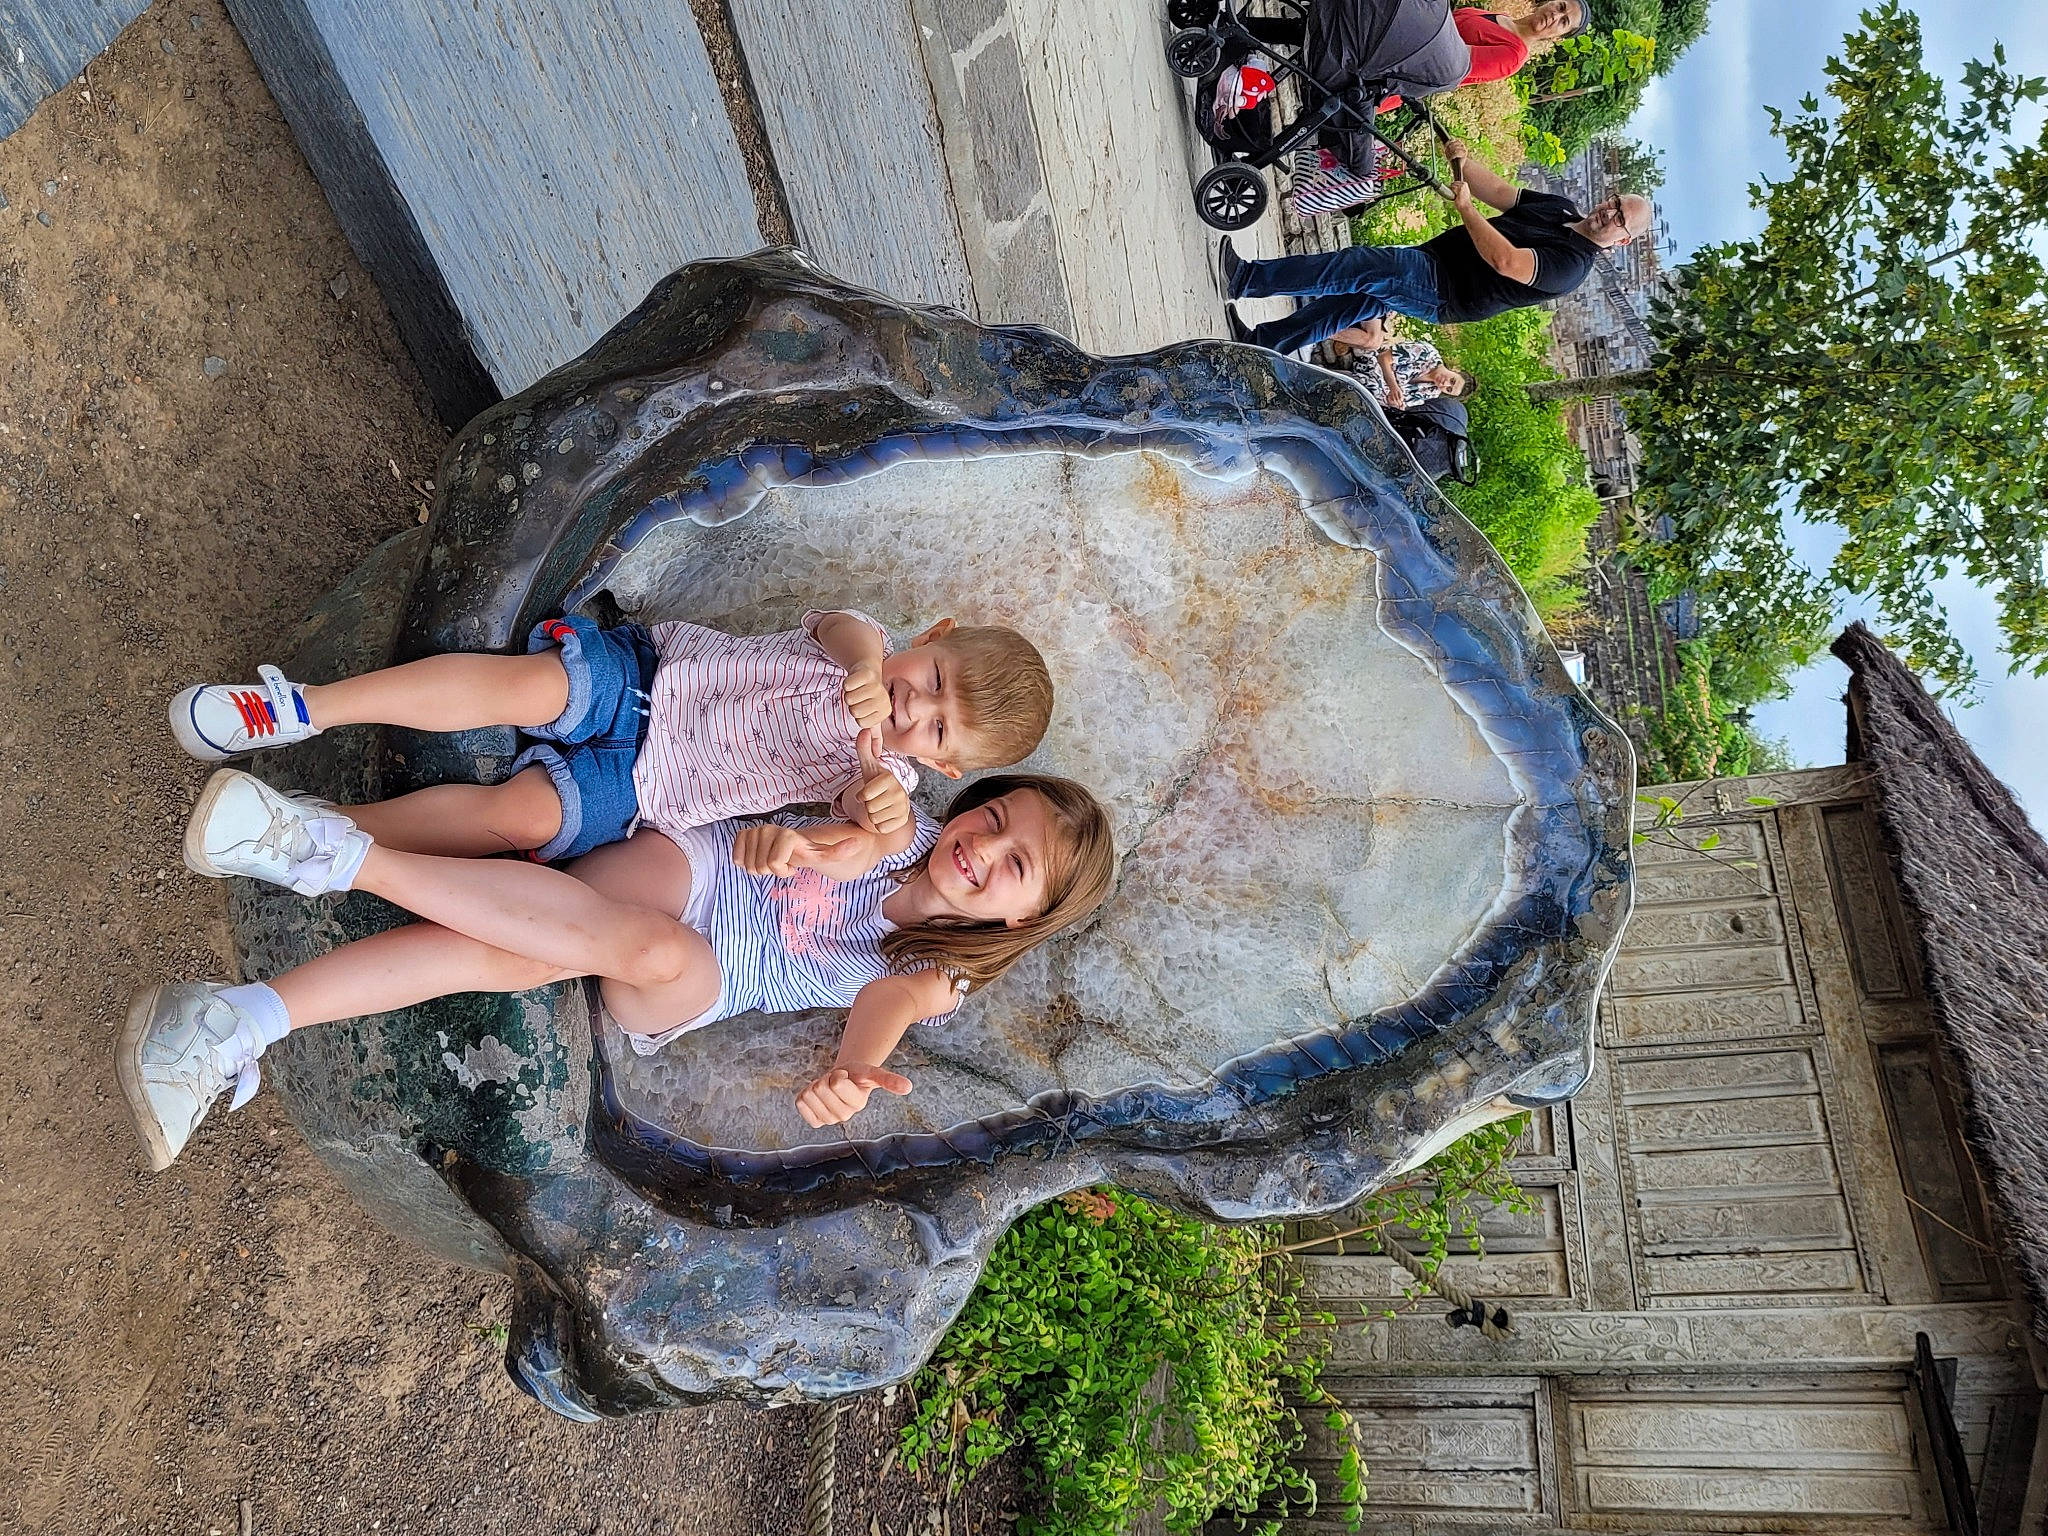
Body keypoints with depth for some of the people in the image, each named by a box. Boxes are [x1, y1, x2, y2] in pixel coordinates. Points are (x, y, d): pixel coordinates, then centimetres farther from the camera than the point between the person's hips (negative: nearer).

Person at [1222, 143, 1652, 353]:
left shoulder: (1574, 263, -16)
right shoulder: (1561, 208, 12)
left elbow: (1505, 261, -29)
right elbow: (1497, 191, 6)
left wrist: (1464, 208, -24)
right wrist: (1464, 163, -12)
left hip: (1443, 295, -8)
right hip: (1431, 259, 8)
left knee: (1361, 266, -22)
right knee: (1356, 302, 3)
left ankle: (1246, 278, -22)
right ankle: (1264, 341, 9)